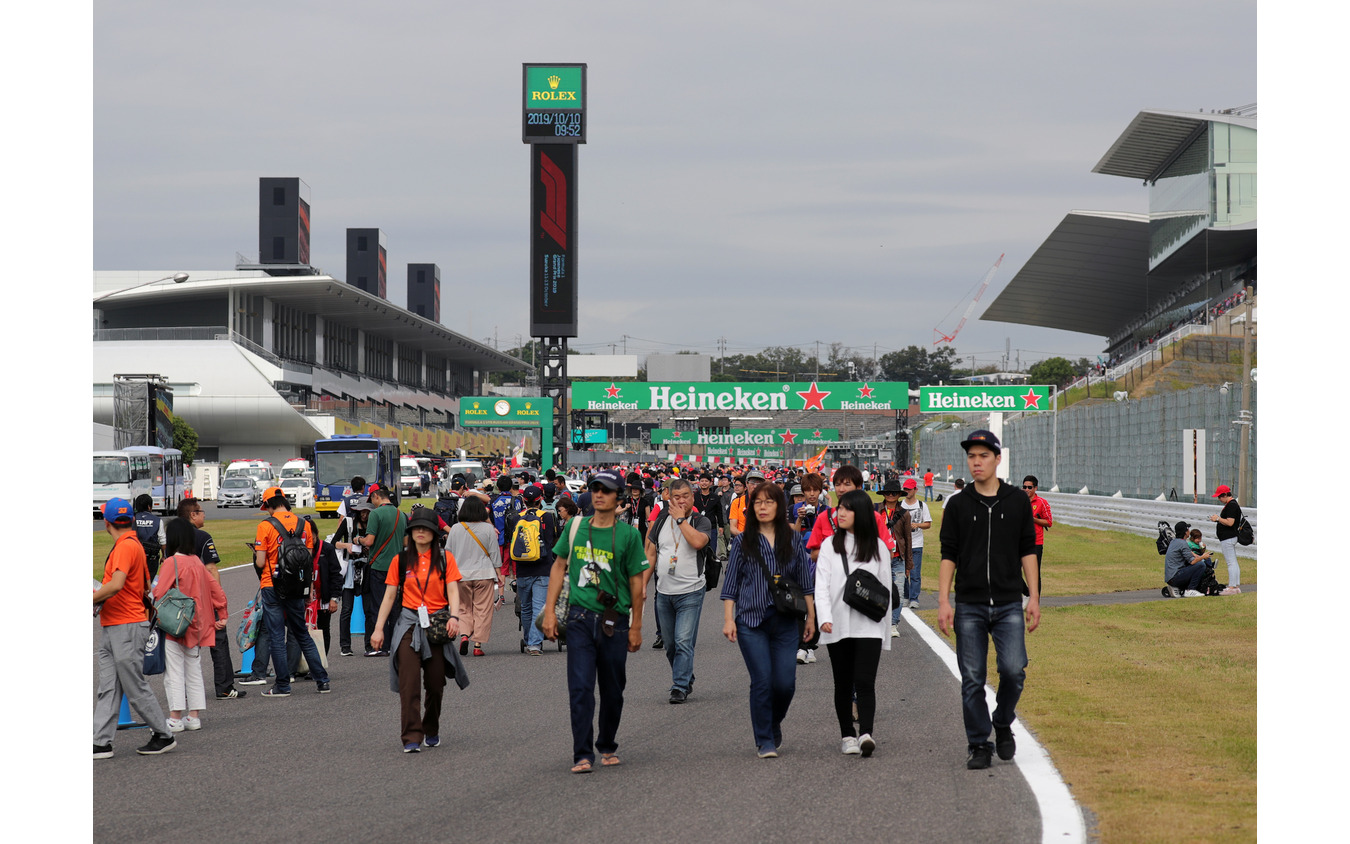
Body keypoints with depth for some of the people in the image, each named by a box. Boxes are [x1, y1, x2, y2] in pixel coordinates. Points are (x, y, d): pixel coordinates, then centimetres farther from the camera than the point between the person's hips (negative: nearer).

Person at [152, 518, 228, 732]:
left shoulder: (172, 562, -13)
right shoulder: (197, 562, 8)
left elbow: (159, 594, -17)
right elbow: (216, 591, 11)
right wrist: (223, 616, 18)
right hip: (195, 627, 7)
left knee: (174, 672, -4)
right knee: (194, 671, 12)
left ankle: (175, 718, -5)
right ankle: (194, 716, 14)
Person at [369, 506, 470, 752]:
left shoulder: (445, 558, 4)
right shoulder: (402, 560, 5)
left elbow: (453, 591, -2)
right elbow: (389, 596, 8)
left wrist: (454, 617, -20)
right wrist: (378, 628, 3)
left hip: (437, 624, 0)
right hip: (409, 623, 0)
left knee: (435, 683, 5)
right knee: (409, 681, -12)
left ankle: (431, 731, 27)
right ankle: (411, 738, -12)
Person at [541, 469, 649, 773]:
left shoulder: (628, 534, -1)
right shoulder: (575, 528, 5)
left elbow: (636, 581, 2)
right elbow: (559, 567, 12)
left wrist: (636, 626, 2)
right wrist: (549, 611, 5)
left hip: (615, 620, 0)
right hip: (580, 618, 1)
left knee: (612, 690, 10)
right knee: (580, 688, -7)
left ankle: (607, 746, 28)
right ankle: (582, 754, -5)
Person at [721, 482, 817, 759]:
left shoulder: (793, 541, 9)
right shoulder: (743, 542, 5)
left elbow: (806, 582, 13)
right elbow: (731, 583, 6)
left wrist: (811, 617, 10)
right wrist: (728, 619, -2)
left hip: (786, 621, 1)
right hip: (751, 621, -1)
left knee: (785, 683, -3)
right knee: (761, 681, -7)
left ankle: (774, 724, 27)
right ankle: (764, 742, 4)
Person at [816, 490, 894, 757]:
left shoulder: (878, 547, 7)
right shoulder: (830, 546, 7)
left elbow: (885, 590, 11)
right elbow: (821, 586, 0)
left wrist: (885, 632, 9)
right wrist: (824, 618, -16)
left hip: (868, 627, -1)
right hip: (838, 626, 1)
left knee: (864, 682, -14)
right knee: (843, 684, 7)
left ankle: (866, 733, -24)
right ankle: (847, 735, 16)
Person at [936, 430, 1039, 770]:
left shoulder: (1018, 502, 7)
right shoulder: (958, 505, 6)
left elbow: (1028, 551, 9)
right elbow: (948, 555, 6)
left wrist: (1034, 597, 1)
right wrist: (943, 601, -3)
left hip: (1009, 604, 0)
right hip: (969, 606, 0)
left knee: (1013, 669, -12)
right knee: (973, 679, 0)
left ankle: (1003, 724, 14)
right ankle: (979, 745, 9)